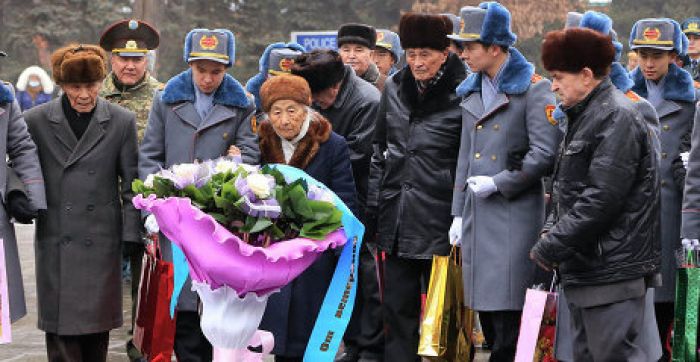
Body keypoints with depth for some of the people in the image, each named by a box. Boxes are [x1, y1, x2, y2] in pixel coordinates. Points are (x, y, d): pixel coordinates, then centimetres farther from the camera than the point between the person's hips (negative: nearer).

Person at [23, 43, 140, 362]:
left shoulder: (122, 122, 1)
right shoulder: (36, 121, 0)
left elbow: (131, 185, 3)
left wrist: (131, 240, -2)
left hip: (101, 241, 0)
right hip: (56, 242, 0)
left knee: (97, 327, 6)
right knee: (61, 333, -1)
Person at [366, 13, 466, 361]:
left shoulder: (461, 95, -9)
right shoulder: (394, 88, 8)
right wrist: (373, 203, 11)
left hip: (439, 221, -5)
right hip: (396, 221, 5)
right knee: (398, 306, 10)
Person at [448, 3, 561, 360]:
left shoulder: (534, 89, -7)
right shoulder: (471, 91, 14)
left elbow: (544, 154, -13)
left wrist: (497, 183, -12)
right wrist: (458, 213, 14)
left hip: (515, 213, -7)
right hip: (477, 214, 7)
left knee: (508, 315, -9)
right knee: (485, 306, 10)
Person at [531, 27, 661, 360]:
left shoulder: (616, 118, -14)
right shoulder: (585, 115, 18)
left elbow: (602, 198, -21)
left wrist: (551, 246, -17)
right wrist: (554, 241, 10)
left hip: (611, 269, -10)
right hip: (585, 267, 10)